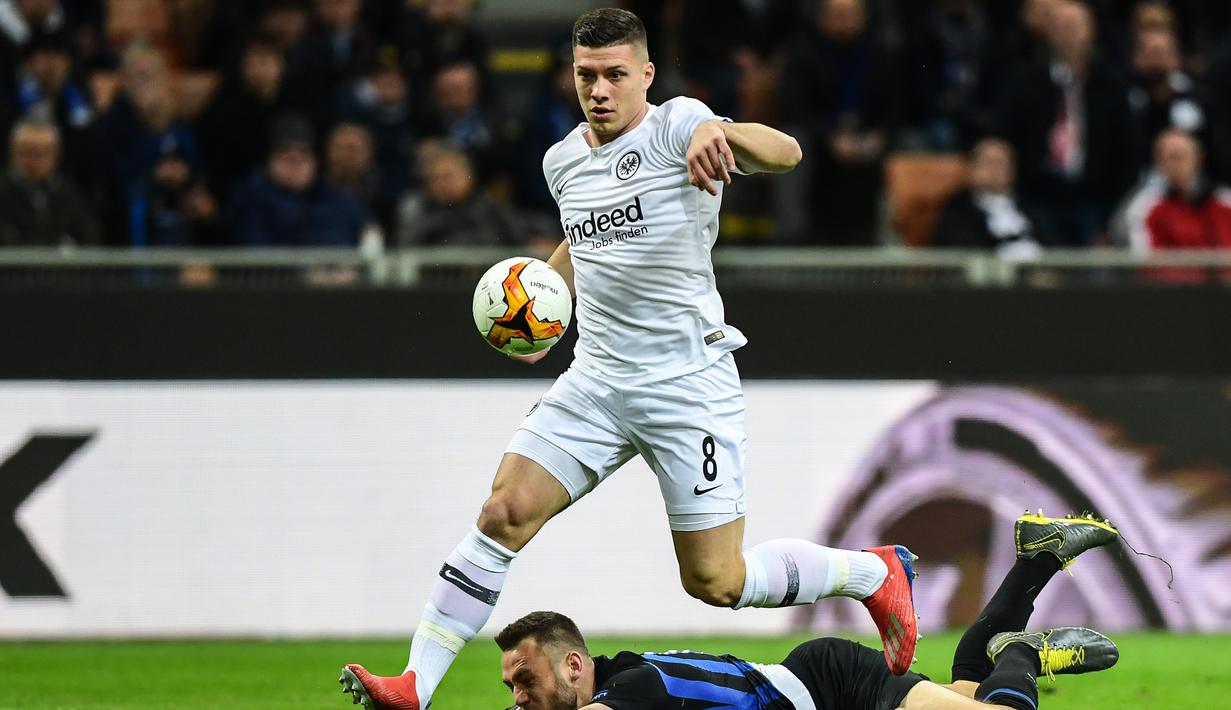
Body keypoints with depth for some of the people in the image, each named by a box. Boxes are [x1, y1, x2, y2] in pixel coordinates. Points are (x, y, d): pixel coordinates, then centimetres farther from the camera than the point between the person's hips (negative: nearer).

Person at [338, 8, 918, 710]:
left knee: (715, 581, -4)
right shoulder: (563, 161, 11)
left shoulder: (676, 126, -10)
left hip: (689, 382, -6)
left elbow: (784, 153, -29)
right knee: (504, 514, -11)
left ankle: (877, 572, 19)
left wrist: (719, 132, -50)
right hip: (597, 378, 6)